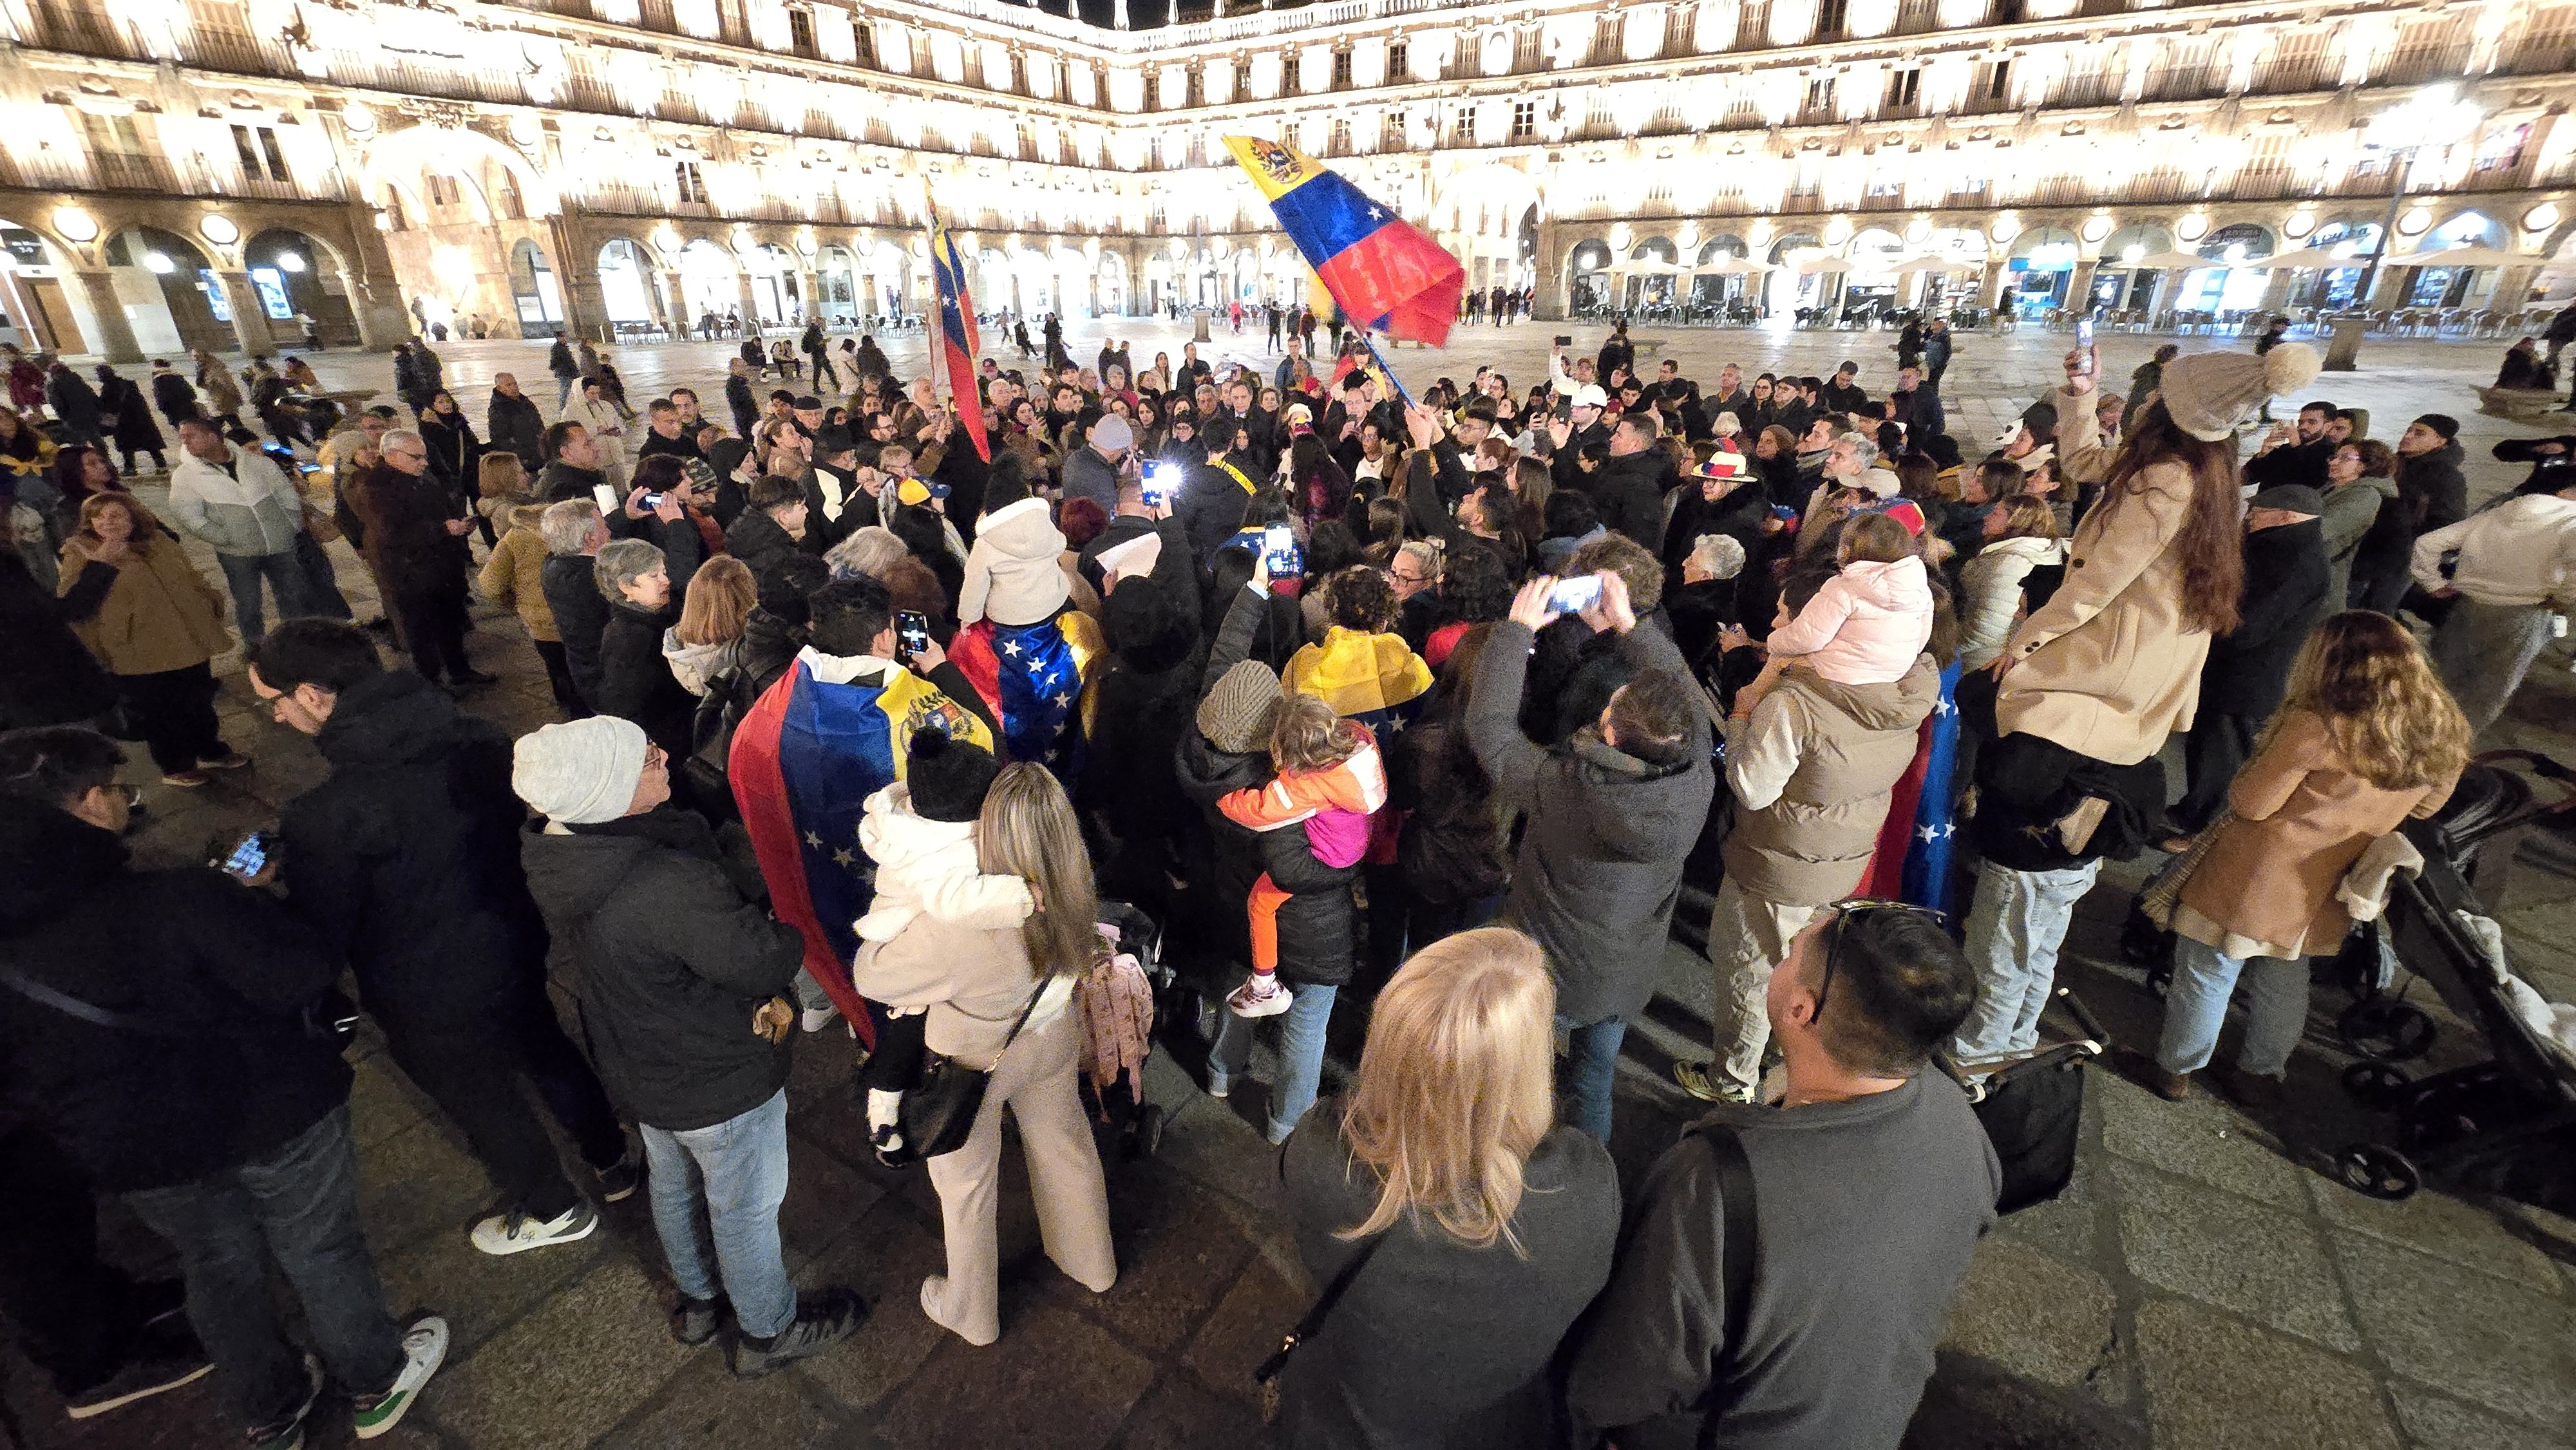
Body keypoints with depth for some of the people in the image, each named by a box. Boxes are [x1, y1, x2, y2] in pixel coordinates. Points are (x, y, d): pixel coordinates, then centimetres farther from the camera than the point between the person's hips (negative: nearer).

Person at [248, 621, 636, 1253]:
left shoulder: (324, 818, -31)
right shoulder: (478, 740, -15)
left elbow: (321, 935, -17)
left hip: (433, 1004, -5)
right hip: (516, 950, 5)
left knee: (482, 1100, 21)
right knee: (546, 1050, 29)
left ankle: (555, 1211, 44)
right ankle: (612, 1164, 50)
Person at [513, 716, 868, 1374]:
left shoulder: (561, 853, -13)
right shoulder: (672, 884, -40)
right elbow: (763, 963, -29)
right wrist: (786, 933, -8)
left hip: (638, 1068, 8)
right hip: (721, 1084, -8)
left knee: (676, 1189, 31)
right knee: (745, 1209, 18)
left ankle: (699, 1299, 57)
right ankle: (769, 1331, 42)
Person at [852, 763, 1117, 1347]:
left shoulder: (955, 931, -43)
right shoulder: (1074, 893, -26)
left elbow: (871, 978, -23)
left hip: (970, 1065, -4)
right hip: (1049, 1044, 4)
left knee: (967, 1186, 24)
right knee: (1065, 1145, 30)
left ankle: (971, 1314, 51)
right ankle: (1092, 1264, 57)